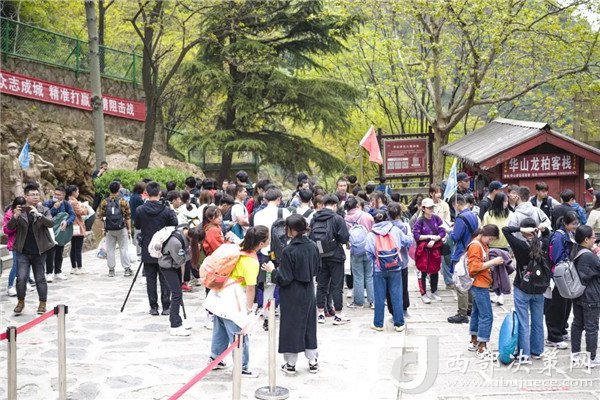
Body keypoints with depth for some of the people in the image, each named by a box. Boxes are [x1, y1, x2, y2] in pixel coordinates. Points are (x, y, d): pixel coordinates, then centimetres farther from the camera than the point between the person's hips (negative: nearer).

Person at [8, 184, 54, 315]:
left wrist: (38, 214, -28)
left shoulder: (44, 210, 2)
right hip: (23, 251, 0)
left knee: (40, 278, 6)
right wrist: (15, 216, -22)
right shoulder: (19, 211, 3)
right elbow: (9, 227, -3)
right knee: (21, 278, -6)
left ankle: (42, 304, 18)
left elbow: (51, 223, -13)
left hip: (39, 251, 0)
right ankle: (20, 302, 14)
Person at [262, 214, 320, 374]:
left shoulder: (289, 250, -21)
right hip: (308, 292, 6)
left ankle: (291, 364, 17)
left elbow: (284, 279, -18)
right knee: (309, 325, 17)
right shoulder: (312, 246, -3)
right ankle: (313, 361, 24)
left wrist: (273, 270, -3)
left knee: (291, 326, 7)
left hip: (292, 295, -5)